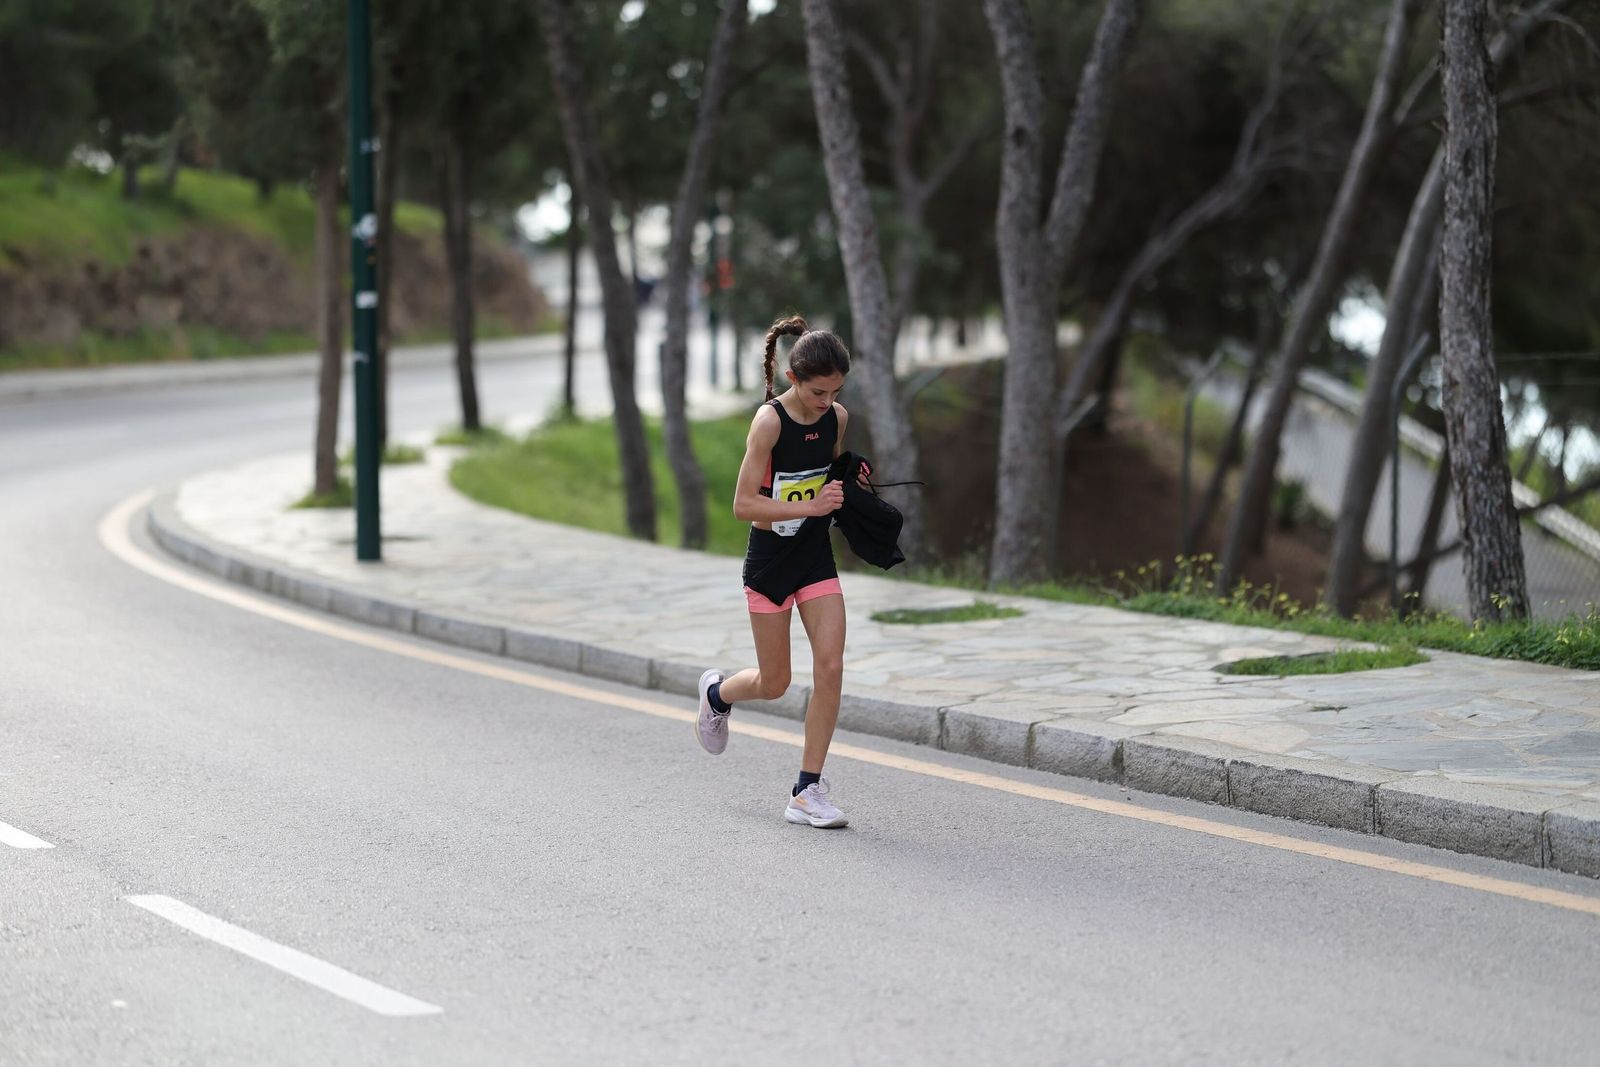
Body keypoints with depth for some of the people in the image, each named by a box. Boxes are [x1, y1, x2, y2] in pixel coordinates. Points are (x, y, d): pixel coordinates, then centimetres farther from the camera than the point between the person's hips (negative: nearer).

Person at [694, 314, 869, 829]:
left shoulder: (837, 417, 0)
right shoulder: (770, 420, -18)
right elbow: (744, 504, -20)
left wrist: (851, 482, -3)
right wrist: (810, 506, -28)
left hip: (817, 558, 5)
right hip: (770, 559, -5)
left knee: (830, 667, -9)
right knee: (774, 683, 6)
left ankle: (807, 791, -1)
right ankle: (717, 693, 42)